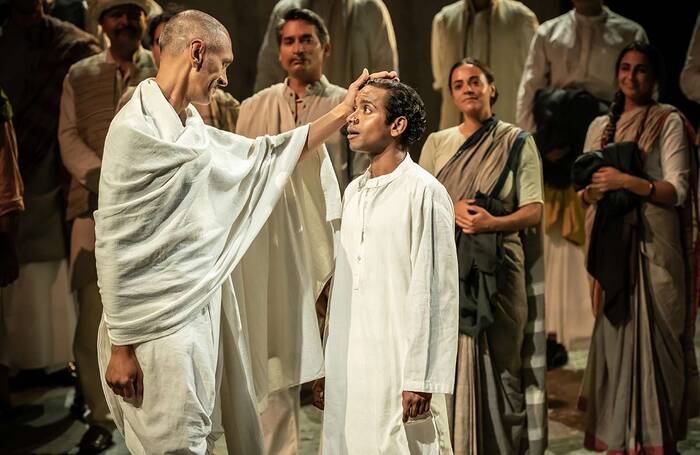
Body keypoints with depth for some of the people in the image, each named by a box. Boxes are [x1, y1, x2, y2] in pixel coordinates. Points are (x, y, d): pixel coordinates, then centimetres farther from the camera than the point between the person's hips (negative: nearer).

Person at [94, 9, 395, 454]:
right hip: (162, 322, -9)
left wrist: (344, 110, 17)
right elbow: (114, 244, -16)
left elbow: (268, 155, 22)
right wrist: (120, 347, -14)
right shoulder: (135, 129, -15)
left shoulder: (194, 129, 12)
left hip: (205, 309, 9)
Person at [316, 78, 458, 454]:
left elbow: (436, 293, -11)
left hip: (397, 370, -6)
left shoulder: (423, 192, -8)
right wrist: (327, 370, 14)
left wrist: (421, 381, -15)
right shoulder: (353, 192, 12)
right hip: (347, 370, 6)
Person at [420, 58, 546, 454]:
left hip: (497, 267, -2)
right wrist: (451, 209, -12)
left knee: (498, 359, -3)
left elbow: (534, 211, 0)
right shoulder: (437, 143, 14)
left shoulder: (517, 142, 6)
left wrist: (493, 222, -18)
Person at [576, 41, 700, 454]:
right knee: (614, 334, 3)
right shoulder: (601, 126, 14)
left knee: (654, 336, -5)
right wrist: (591, 191, -7)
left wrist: (627, 181, -21)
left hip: (654, 245, -4)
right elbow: (585, 188, 16)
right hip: (612, 244, 4)